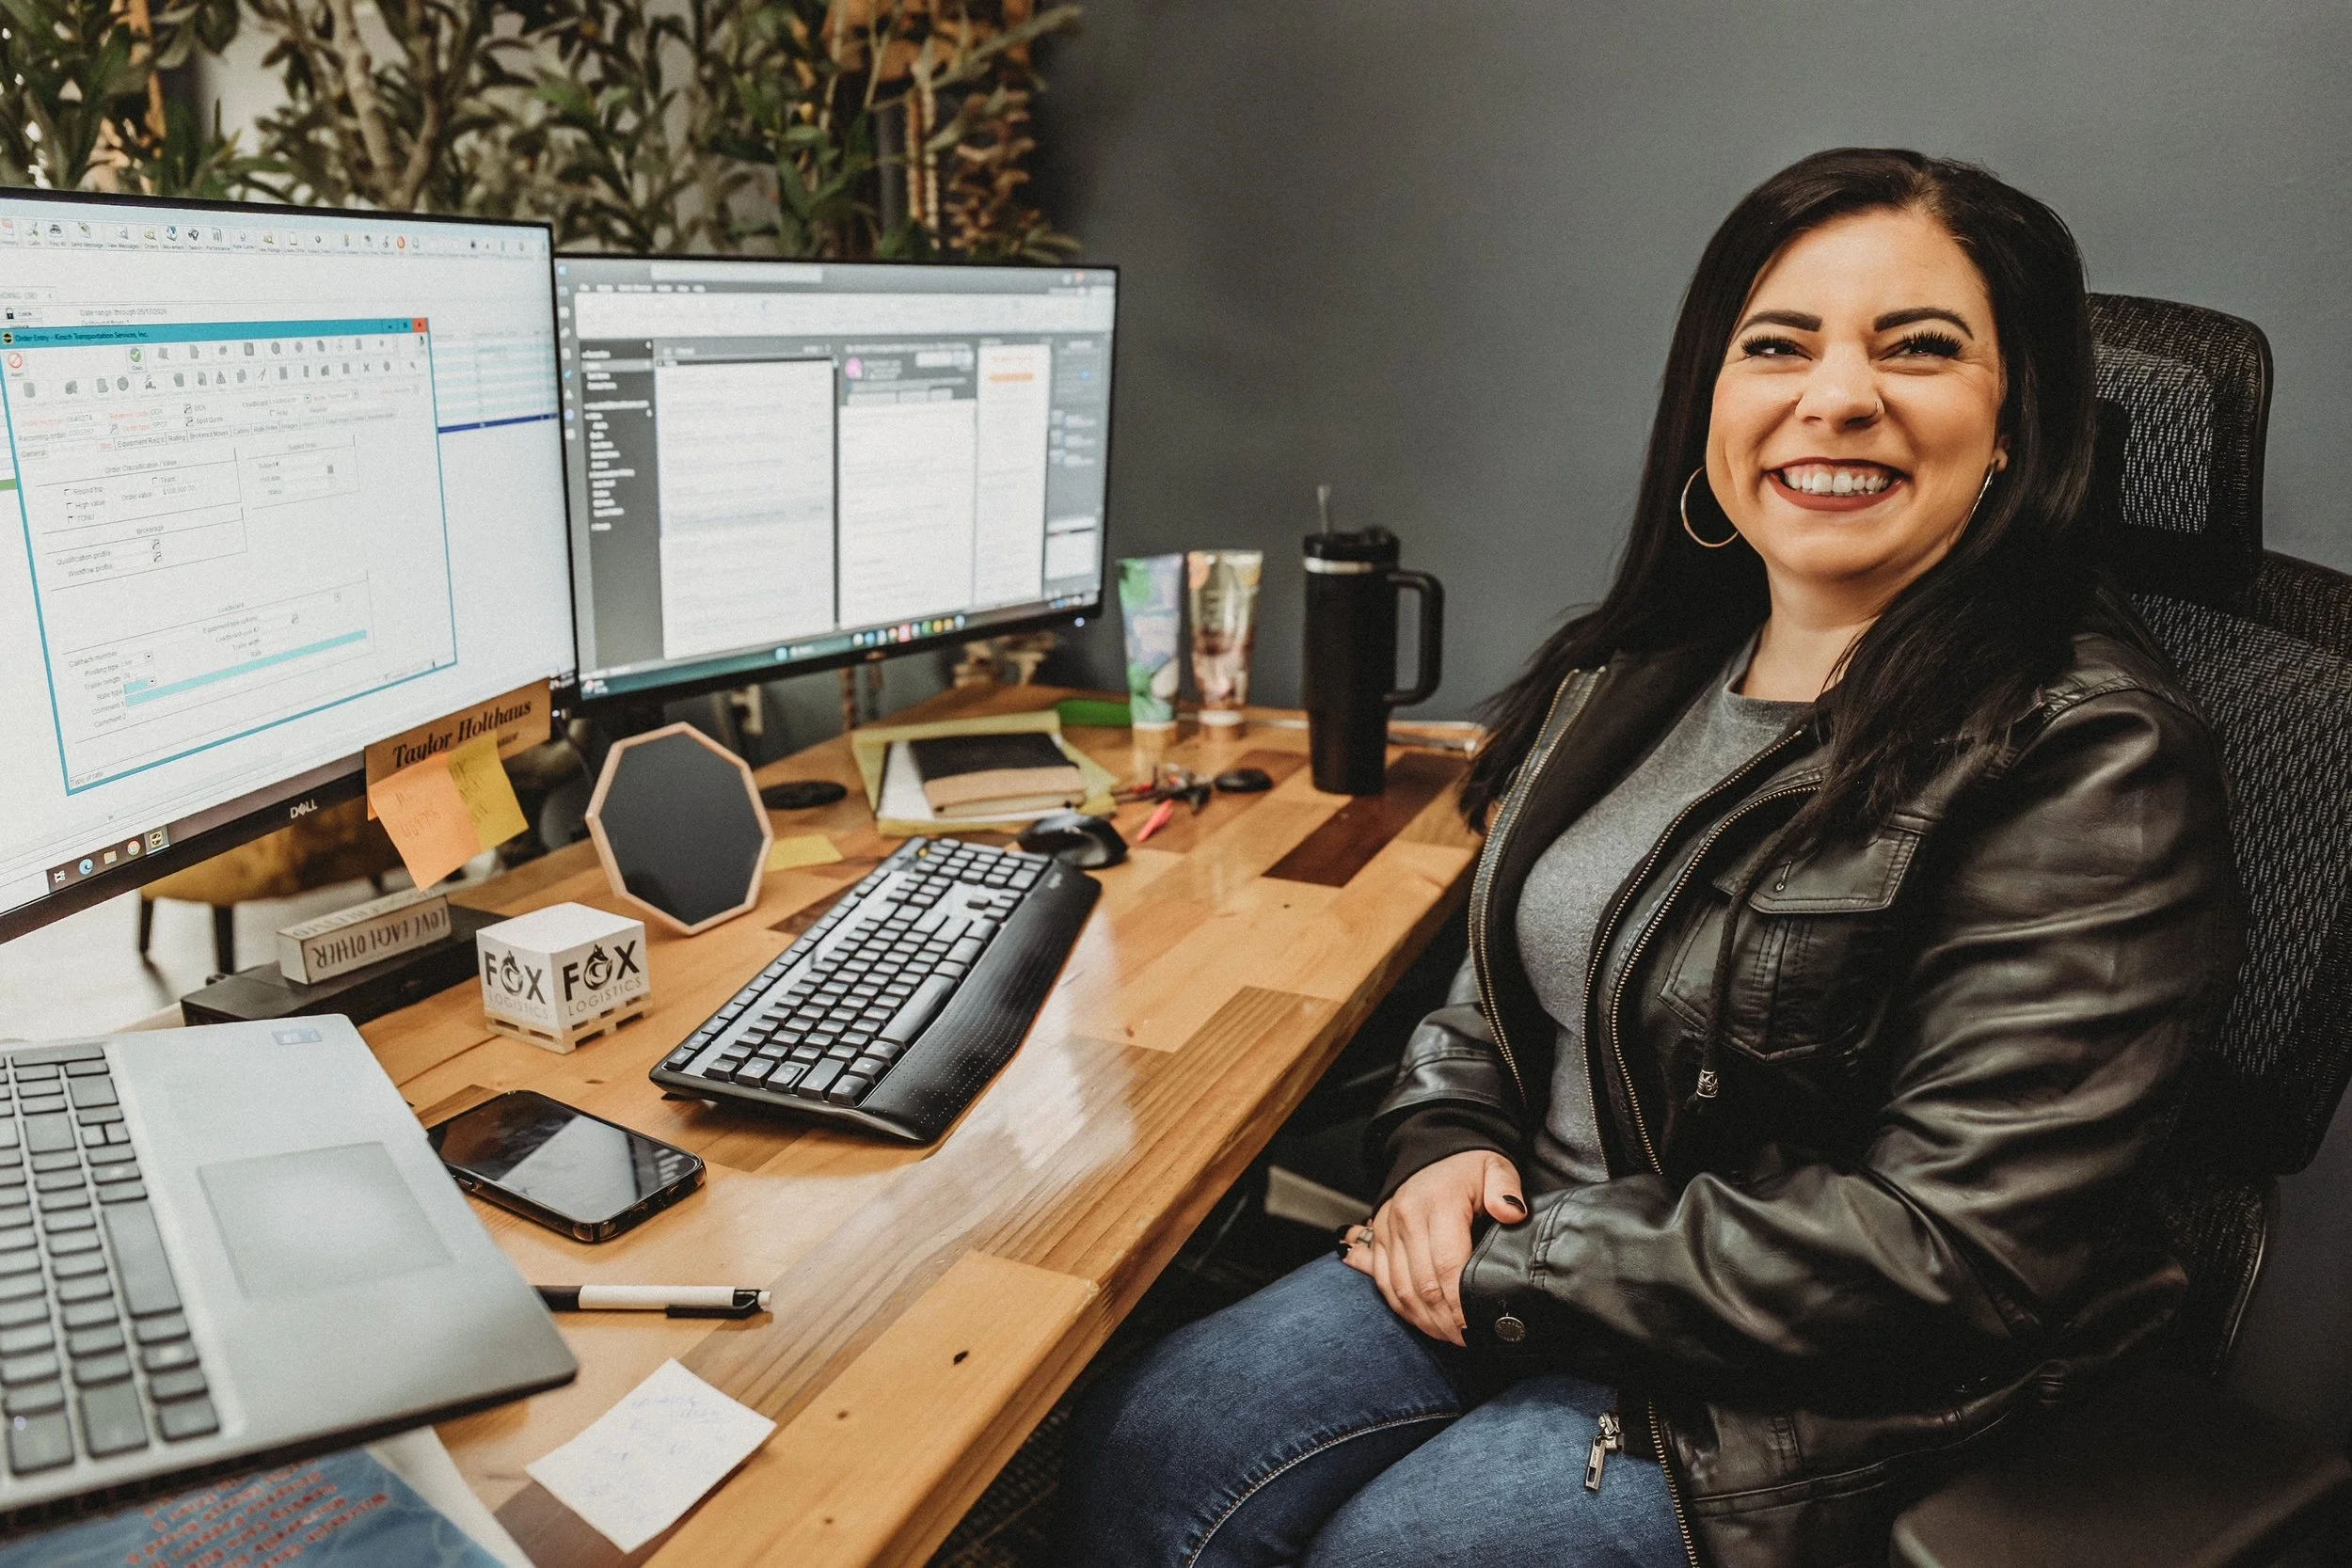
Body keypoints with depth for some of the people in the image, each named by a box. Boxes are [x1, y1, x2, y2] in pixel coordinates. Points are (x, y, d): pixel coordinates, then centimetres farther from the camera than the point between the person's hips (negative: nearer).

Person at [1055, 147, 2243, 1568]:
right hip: (1521, 1251, 6)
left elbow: (1951, 1245, -23)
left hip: (1817, 1394, -5)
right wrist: (1448, 1141, -5)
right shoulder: (1646, 666, 3)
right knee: (1141, 1448, -5)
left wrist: (1515, 1269, -18)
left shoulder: (2090, 765, -20)